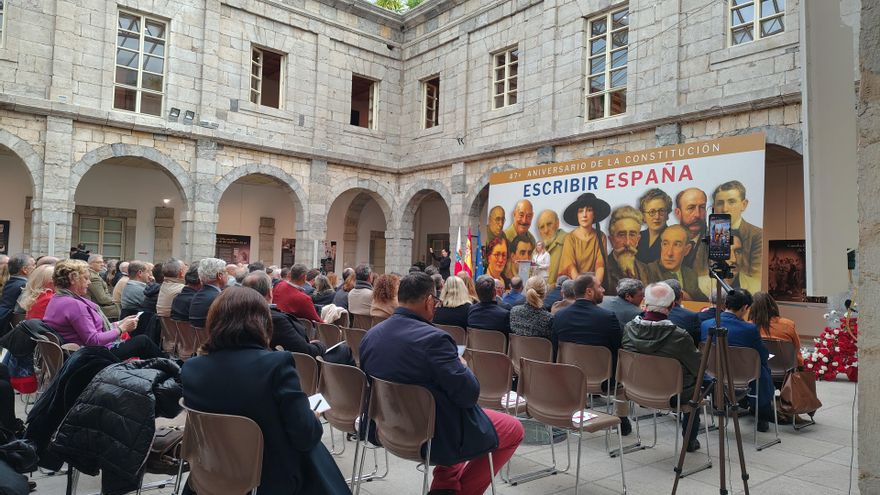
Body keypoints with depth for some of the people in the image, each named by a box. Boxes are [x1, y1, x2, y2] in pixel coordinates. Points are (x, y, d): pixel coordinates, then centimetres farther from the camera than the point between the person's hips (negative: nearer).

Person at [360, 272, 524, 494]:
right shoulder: (433, 338, -27)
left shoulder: (370, 335, -4)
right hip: (435, 437, -7)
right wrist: (462, 366, -5)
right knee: (514, 428, 13)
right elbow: (469, 394, -24)